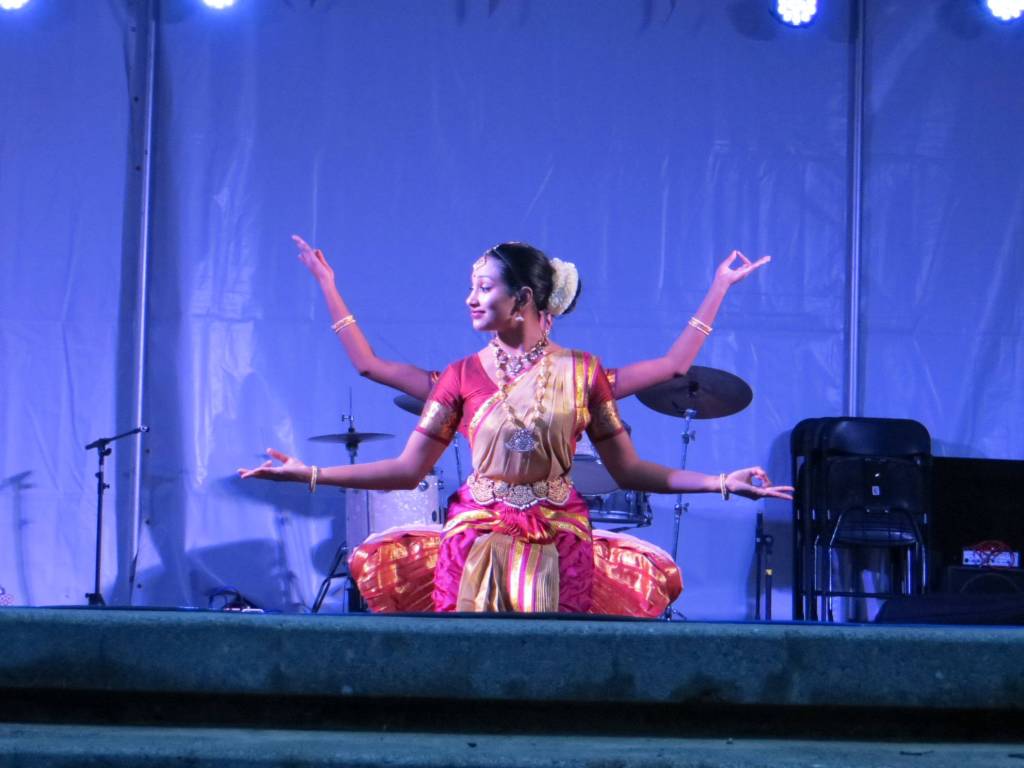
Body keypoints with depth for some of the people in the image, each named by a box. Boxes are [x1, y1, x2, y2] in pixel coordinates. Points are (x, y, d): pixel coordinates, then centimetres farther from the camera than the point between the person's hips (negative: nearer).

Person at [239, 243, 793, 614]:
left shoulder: (581, 371, 1)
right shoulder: (462, 375, 1)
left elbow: (628, 470, 2)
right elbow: (408, 470, 0)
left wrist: (721, 483, -6)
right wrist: (310, 474, -8)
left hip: (558, 546, 0)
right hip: (478, 542, 0)